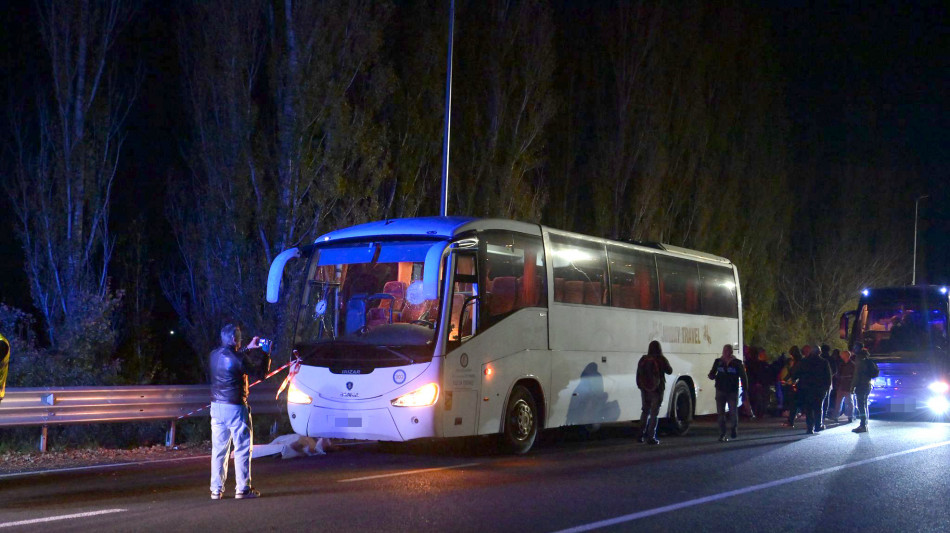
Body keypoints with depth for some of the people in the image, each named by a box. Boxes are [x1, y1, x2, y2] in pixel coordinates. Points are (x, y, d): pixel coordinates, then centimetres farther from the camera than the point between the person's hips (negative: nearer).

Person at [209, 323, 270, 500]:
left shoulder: (215, 355, 5)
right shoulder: (239, 358, -16)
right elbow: (260, 373, -6)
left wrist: (249, 349, 29)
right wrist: (265, 355, 8)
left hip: (216, 406, 6)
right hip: (235, 407, -6)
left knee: (218, 449, 10)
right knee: (242, 449, 3)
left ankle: (216, 490, 12)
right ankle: (242, 488, 4)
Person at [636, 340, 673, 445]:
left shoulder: (643, 359, 0)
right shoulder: (661, 359, -11)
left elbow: (638, 375, 3)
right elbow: (669, 371, -1)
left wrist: (640, 386, 12)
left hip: (645, 389, 4)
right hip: (657, 390, -4)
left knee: (645, 411, 17)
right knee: (654, 413, 1)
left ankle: (641, 435, 17)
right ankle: (651, 437, -2)